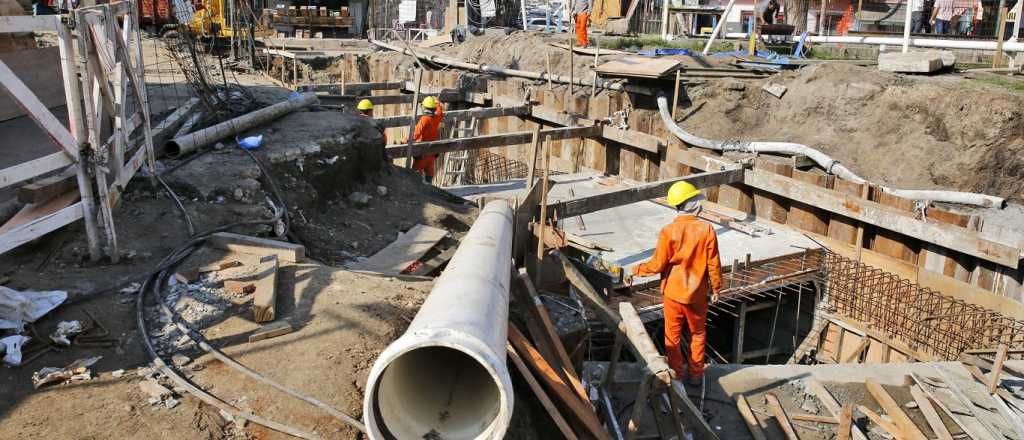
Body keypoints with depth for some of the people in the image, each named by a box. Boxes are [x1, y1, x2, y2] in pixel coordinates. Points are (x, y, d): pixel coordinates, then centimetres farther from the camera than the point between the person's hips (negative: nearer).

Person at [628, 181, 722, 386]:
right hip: (697, 294, 1)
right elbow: (713, 264, -8)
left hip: (673, 293, -1)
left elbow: (657, 265, -15)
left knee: (673, 336, 15)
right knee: (698, 334, 21)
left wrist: (636, 271, 1)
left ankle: (676, 375, 25)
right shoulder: (706, 230, -14)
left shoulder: (668, 232, -16)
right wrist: (716, 288, 7)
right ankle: (696, 375, 30)